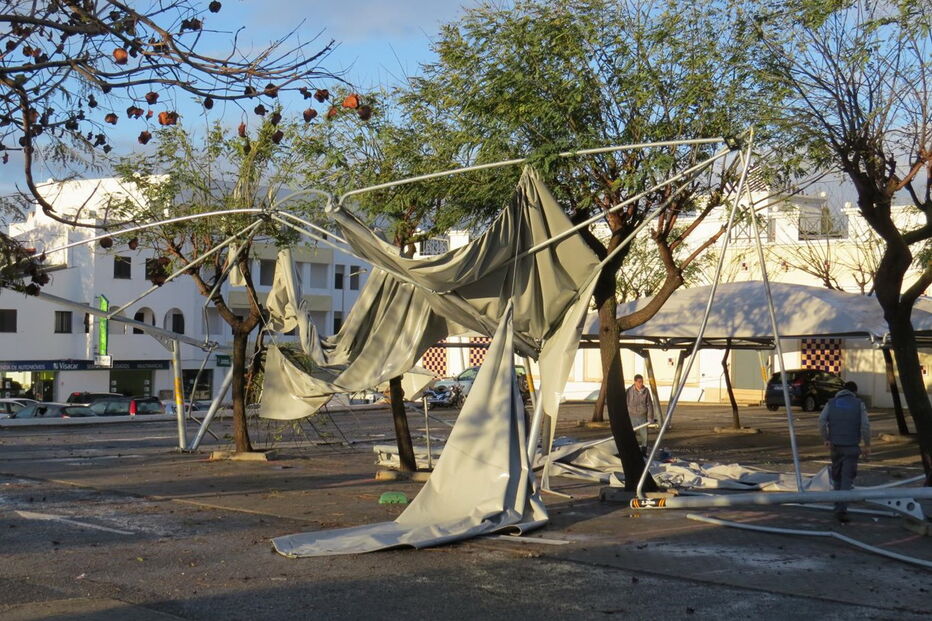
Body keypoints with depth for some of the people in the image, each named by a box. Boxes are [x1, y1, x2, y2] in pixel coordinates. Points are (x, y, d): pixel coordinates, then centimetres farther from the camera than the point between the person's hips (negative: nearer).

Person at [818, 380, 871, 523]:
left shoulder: (831, 403, 8)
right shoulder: (859, 404, 2)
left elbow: (822, 421, -6)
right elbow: (865, 425, -8)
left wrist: (826, 439, -3)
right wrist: (867, 444, -1)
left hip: (835, 445, 3)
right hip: (851, 447, -3)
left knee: (837, 476, 17)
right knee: (847, 478, -3)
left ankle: (838, 507, 24)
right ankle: (841, 510, -14)